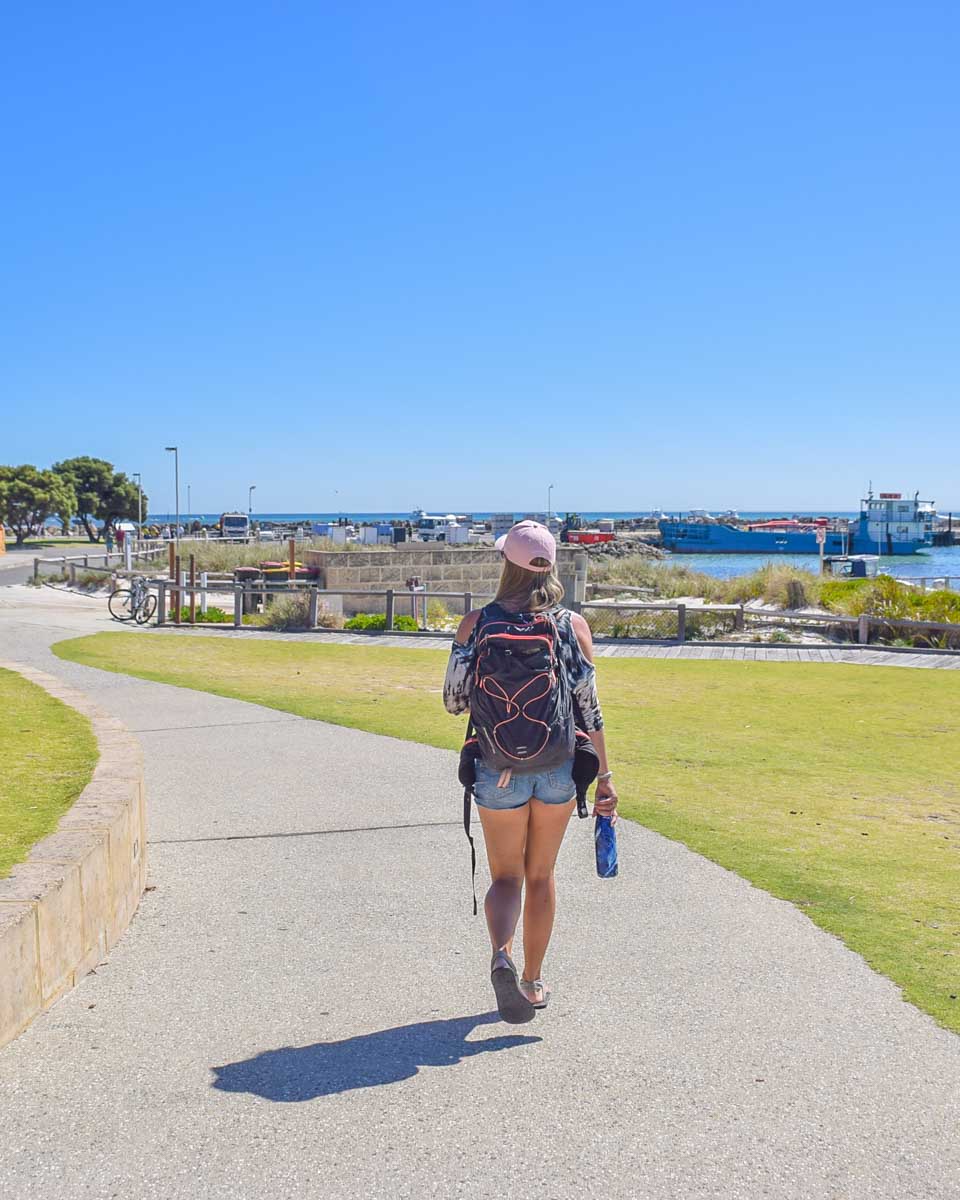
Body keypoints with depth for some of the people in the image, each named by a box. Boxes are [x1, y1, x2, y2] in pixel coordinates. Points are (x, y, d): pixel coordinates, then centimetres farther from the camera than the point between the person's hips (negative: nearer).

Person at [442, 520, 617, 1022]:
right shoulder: (573, 624, -4)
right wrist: (604, 775, 2)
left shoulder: (476, 622, -5)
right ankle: (533, 981, 28)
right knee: (541, 875, 18)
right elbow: (589, 707, -4)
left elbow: (453, 701, -2)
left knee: (505, 876, 11)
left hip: (498, 769, -1)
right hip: (559, 768, 1)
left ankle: (501, 957, -17)